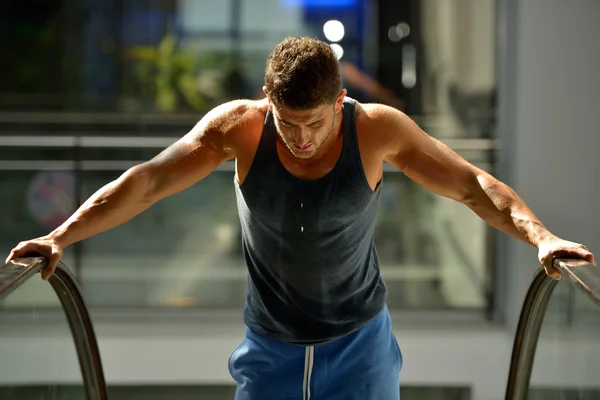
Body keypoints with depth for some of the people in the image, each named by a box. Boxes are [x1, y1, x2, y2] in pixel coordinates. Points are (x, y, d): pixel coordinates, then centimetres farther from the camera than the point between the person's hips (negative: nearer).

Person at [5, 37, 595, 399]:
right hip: (270, 345, 1)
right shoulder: (238, 127, -17)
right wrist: (60, 237, -25)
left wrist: (540, 236, -31)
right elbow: (147, 182, -17)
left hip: (359, 339, -1)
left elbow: (471, 184, -16)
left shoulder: (377, 130, -18)